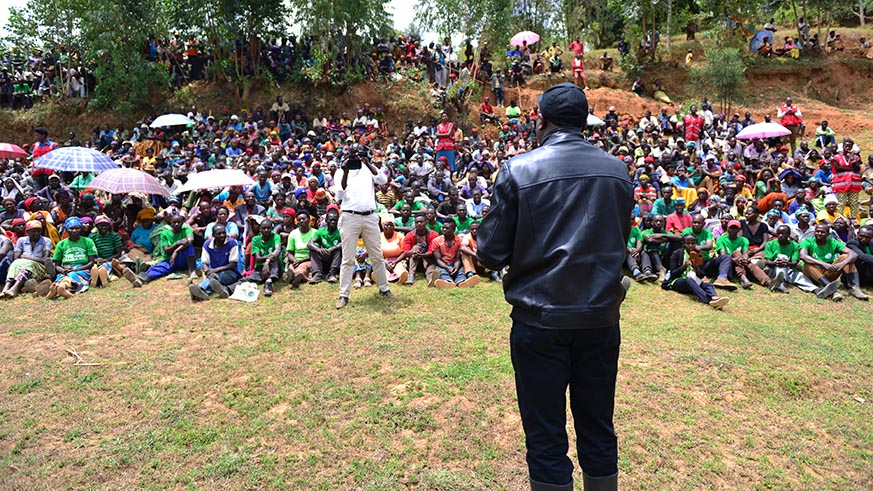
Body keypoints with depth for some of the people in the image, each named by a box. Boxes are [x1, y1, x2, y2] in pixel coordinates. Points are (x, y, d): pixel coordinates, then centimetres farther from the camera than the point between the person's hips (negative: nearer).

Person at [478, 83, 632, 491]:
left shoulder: (518, 170, -9)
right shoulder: (618, 170, 3)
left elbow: (491, 254, -9)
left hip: (540, 320, -4)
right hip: (601, 319, 4)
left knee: (546, 439, 10)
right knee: (599, 431, 20)